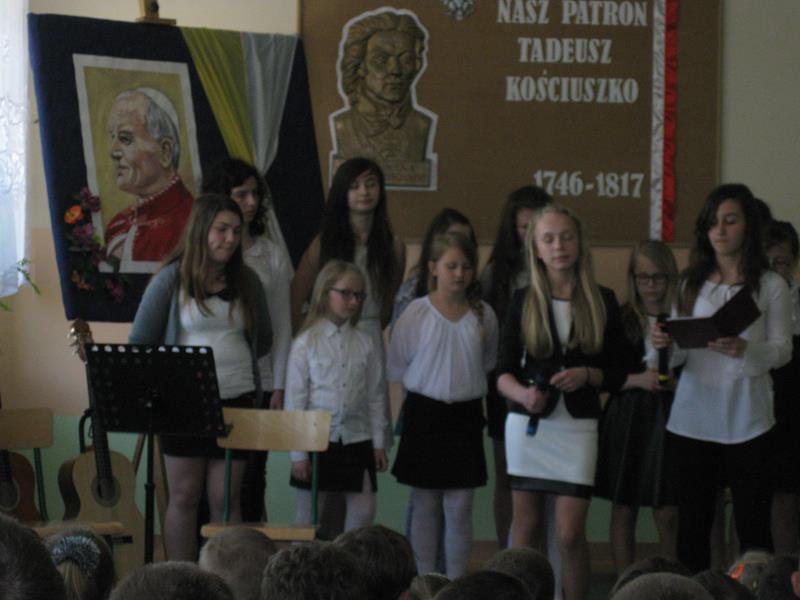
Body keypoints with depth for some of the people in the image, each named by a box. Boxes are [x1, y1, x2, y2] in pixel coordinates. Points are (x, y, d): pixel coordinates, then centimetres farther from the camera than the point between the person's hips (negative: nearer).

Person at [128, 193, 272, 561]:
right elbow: (140, 342, 2)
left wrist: (228, 360, 12)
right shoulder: (171, 279, -2)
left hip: (237, 401, 2)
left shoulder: (246, 282, 8)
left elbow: (263, 340, 20)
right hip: (185, 402, -2)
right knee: (184, 497, 3)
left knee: (226, 500, 3)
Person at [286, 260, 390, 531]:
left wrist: (379, 442, 6)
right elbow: (294, 399, -4)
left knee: (363, 511, 1)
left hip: (356, 440, 3)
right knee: (308, 517, 4)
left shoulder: (364, 344, 5)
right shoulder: (306, 343, -4)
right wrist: (298, 452, -7)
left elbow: (376, 395, 9)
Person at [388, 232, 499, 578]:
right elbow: (396, 367, 1)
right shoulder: (417, 312, -6)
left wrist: (467, 384, 4)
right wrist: (428, 382, 0)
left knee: (459, 506, 1)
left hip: (465, 413, 1)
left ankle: (456, 583, 10)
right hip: (425, 411, -1)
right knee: (425, 505, 6)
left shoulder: (483, 314, -1)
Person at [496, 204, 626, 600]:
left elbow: (617, 374, 6)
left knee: (570, 533, -8)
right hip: (527, 423, 1)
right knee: (526, 525, 5)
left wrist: (586, 375, -14)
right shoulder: (523, 301, 4)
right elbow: (503, 373, 1)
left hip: (578, 426, -1)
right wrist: (523, 394, -20)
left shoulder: (603, 302, 4)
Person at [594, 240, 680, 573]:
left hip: (668, 418, -1)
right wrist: (638, 379, -13)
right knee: (623, 511, 5)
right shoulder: (620, 319, 3)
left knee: (668, 515, -2)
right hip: (626, 419, 1)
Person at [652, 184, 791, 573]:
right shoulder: (692, 284, 11)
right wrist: (664, 345, -14)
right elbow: (679, 356, 9)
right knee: (693, 524, 6)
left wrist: (742, 349, -24)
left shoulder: (770, 286, 3)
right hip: (693, 418, 3)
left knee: (753, 525, -3)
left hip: (746, 421, -3)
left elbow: (782, 351, -4)